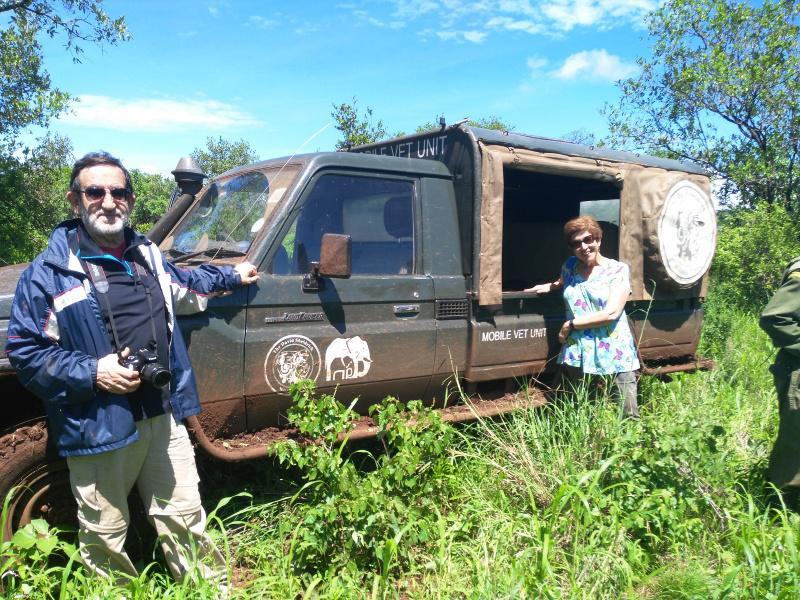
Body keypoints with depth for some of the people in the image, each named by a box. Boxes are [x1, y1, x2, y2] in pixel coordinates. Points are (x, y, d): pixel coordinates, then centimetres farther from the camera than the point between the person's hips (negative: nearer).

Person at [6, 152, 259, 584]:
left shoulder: (148, 255, 10)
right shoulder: (48, 273, -9)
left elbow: (185, 286, 31)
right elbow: (25, 353, -7)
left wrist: (231, 276, 39)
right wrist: (92, 373, -18)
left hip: (164, 416, 5)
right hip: (98, 428, -4)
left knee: (185, 519, 15)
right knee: (104, 538, 11)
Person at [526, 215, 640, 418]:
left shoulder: (618, 270, -1)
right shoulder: (570, 266, 12)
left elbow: (612, 313, -12)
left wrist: (571, 325, -7)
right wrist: (548, 287, 14)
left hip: (615, 356, -3)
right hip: (578, 355, 4)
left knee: (630, 417, -2)